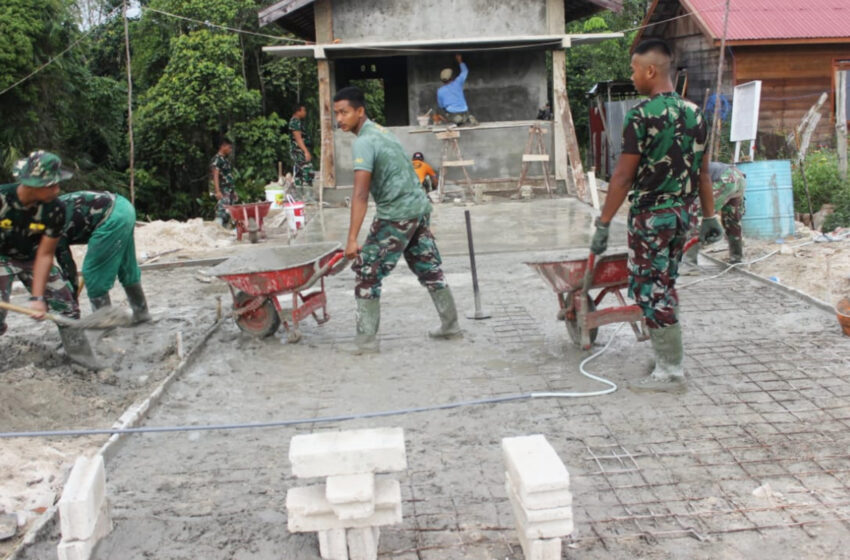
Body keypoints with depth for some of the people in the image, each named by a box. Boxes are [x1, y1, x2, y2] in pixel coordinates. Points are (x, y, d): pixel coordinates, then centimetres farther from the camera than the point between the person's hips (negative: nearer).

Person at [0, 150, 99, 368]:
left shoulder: (55, 209, -23)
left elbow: (45, 255, -19)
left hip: (33, 258, 3)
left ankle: (79, 352, 18)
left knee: (67, 301, 0)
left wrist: (37, 296, -23)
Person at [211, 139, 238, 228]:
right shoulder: (217, 159, -8)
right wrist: (217, 191, -24)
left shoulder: (226, 160, 20)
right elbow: (215, 176, -16)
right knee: (222, 212, -15)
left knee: (229, 214, 8)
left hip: (230, 191, 9)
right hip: (223, 191, -9)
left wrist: (234, 192, 22)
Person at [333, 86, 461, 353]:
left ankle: (367, 339, -1)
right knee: (429, 268, 19)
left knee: (367, 273, -2)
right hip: (420, 206, 9)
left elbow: (360, 194, -25)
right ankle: (450, 325, 29)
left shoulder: (363, 142, -16)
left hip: (396, 216, -9)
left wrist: (352, 239, -27)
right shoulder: (380, 131, 15)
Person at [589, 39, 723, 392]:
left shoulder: (642, 115, -15)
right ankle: (667, 359, 26)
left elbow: (623, 177, -16)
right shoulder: (694, 112, 7)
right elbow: (702, 171, 12)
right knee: (664, 286, 18)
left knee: (652, 291, 0)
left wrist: (603, 224, -11)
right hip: (683, 213, 8)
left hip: (651, 215, -8)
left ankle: (670, 373, 6)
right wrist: (709, 216, 19)